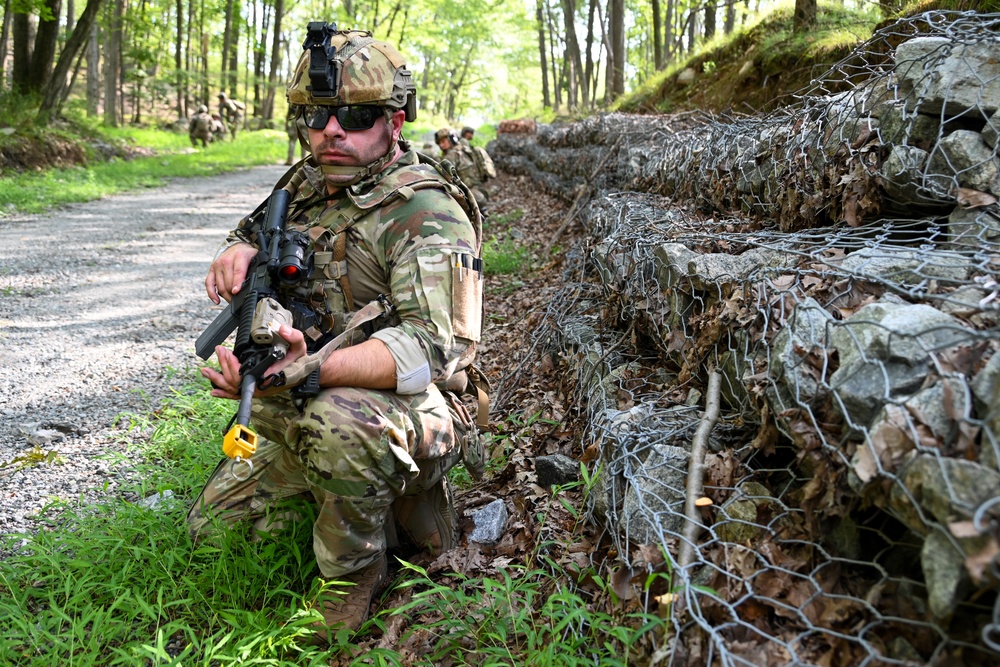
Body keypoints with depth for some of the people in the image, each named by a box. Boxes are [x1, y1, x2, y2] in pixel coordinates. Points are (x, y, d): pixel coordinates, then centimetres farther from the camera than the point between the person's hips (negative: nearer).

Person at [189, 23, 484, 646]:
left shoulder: (426, 211, -19)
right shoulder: (308, 186, 5)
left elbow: (431, 345, -32)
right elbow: (252, 233, 20)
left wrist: (305, 369, -46)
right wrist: (240, 250, -7)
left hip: (416, 412, -8)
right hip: (303, 420, 8)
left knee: (341, 420, -40)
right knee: (213, 522, 12)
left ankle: (355, 572, -10)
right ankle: (393, 500, 18)